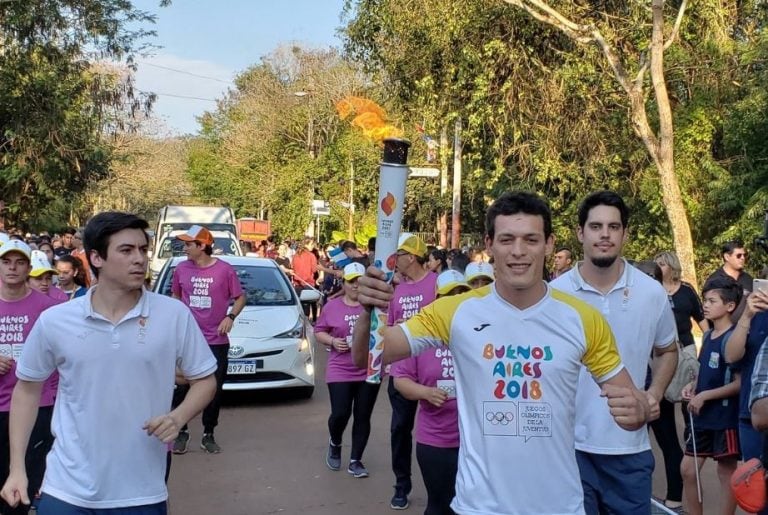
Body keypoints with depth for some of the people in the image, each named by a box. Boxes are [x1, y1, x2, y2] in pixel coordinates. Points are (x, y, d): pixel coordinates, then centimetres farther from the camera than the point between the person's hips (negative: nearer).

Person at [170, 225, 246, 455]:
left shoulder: (225, 270, -7)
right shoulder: (181, 269, 0)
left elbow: (240, 298, 3)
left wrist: (231, 316, -13)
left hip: (216, 341, -1)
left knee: (214, 390, 7)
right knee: (182, 388, 3)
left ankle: (208, 435, 20)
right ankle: (182, 432, 18)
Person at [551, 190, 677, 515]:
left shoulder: (652, 292, -1)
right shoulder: (555, 293, -6)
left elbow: (667, 351, 15)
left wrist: (655, 393, -2)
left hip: (629, 446, 2)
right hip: (569, 443, -2)